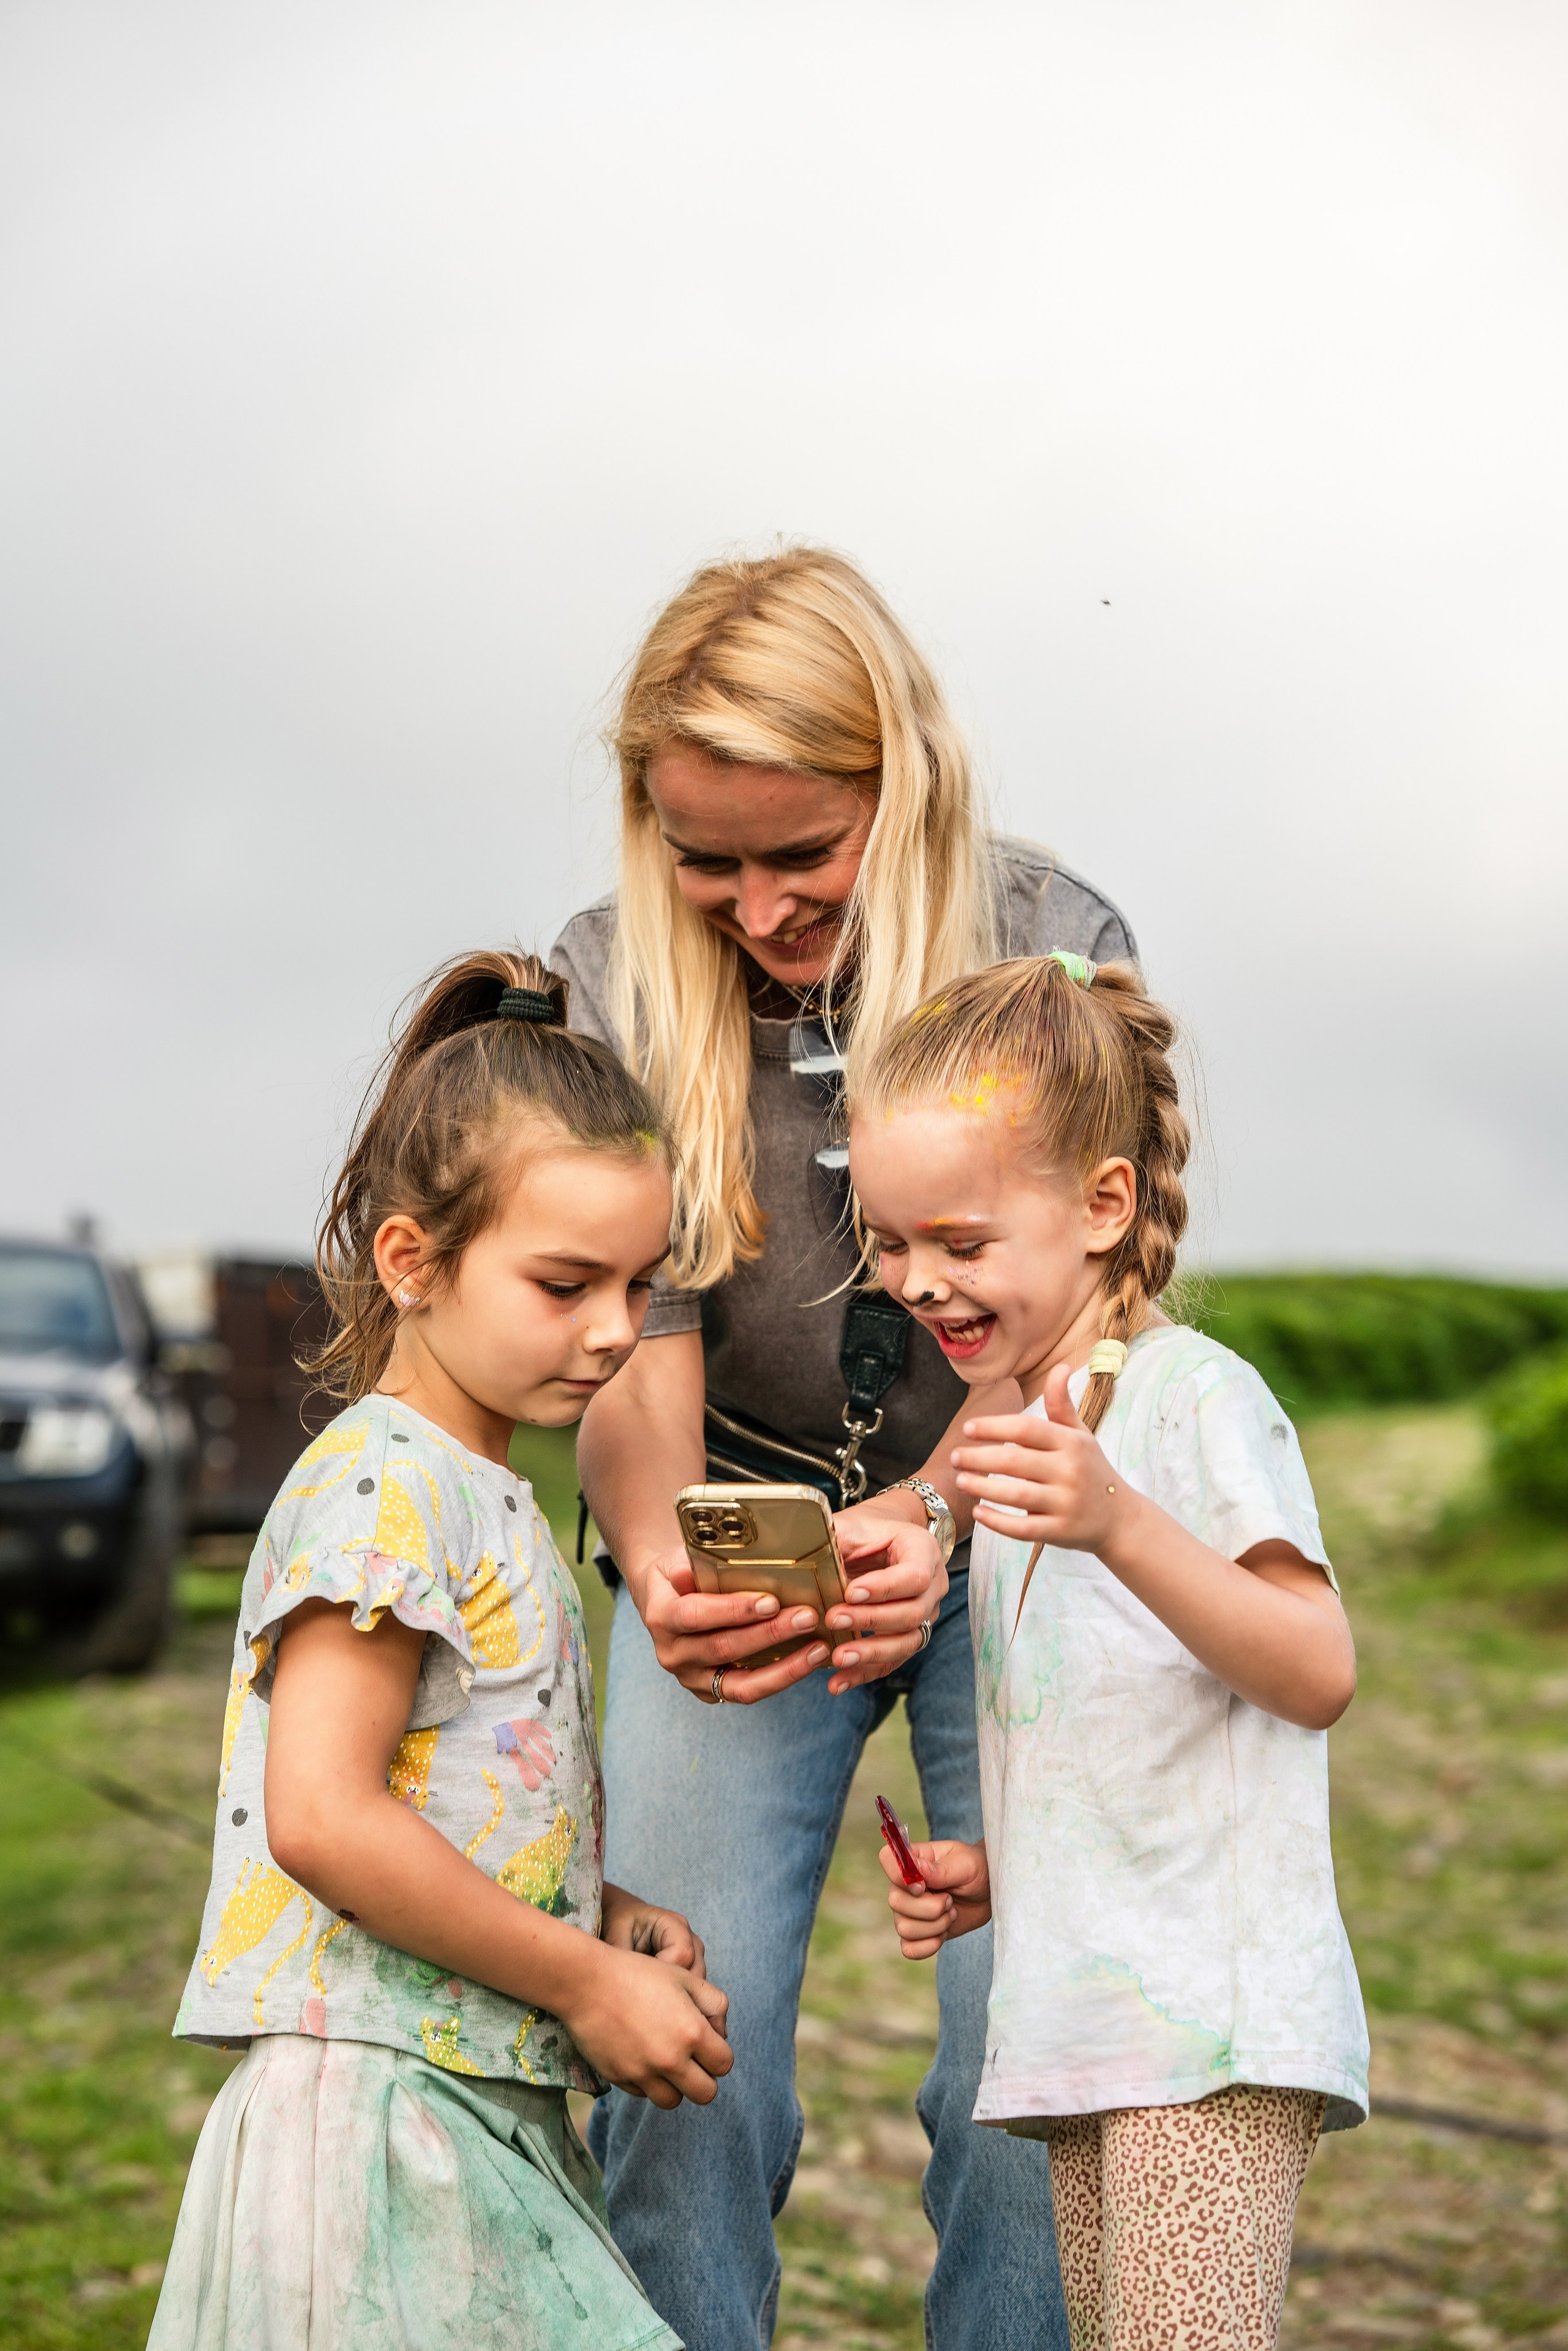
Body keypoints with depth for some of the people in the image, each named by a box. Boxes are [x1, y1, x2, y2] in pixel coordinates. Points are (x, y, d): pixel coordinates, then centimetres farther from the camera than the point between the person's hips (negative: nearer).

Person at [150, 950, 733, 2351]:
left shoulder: (484, 1498, 15)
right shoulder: (382, 1484, -13)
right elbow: (320, 1816, -23)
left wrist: (606, 1917, 5)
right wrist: (586, 1980, -15)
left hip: (494, 2112, 9)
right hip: (379, 2116, -9)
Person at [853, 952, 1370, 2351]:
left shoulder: (1197, 1395, -9)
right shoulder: (1019, 1430, 17)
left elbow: (1318, 1676, -20)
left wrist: (1119, 1527, -33)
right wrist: (993, 1870, 11)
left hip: (1213, 2015, -9)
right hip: (1080, 2022, 9)